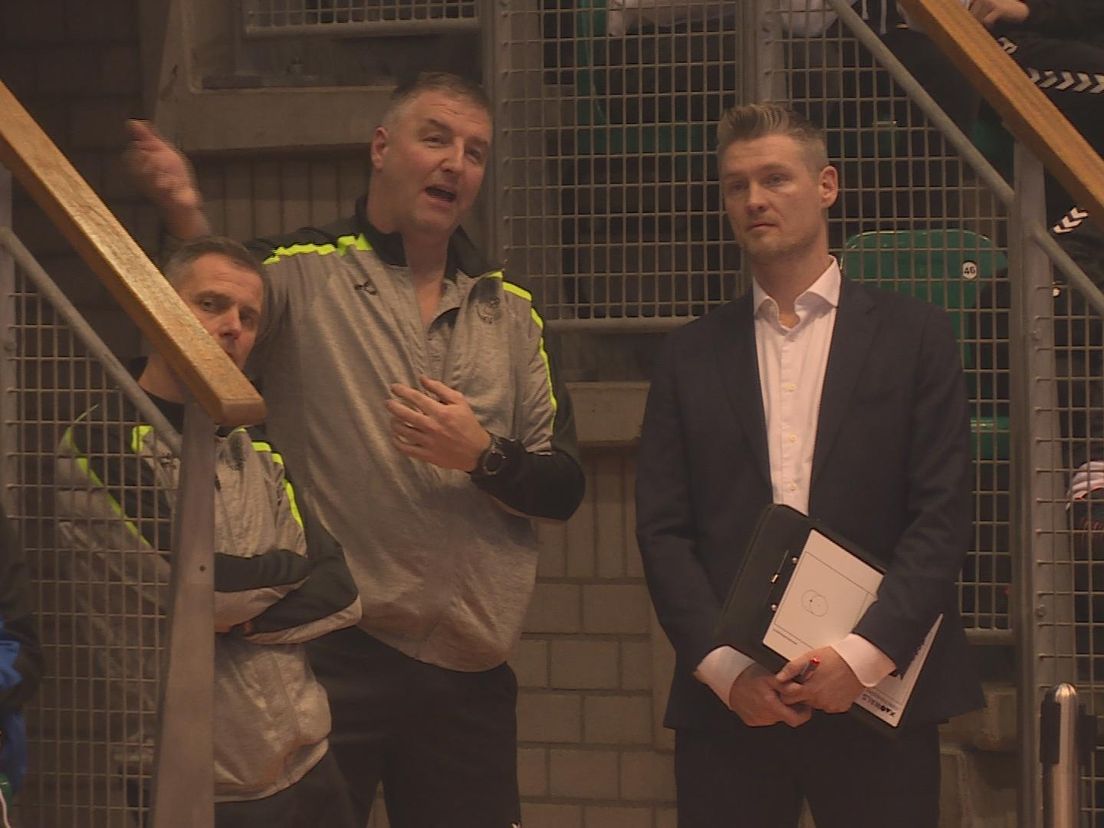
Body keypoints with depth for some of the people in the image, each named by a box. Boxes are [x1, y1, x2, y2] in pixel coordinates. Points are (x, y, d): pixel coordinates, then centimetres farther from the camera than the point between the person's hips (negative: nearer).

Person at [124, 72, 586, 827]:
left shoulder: (511, 311, 15)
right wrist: (188, 230, -34)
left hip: (469, 669, 4)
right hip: (330, 656, -4)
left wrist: (483, 455, -9)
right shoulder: (301, 272, 1)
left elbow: (563, 488, 11)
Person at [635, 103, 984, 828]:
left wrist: (865, 654, -12)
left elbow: (943, 515, -1)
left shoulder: (914, 335, 6)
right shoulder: (691, 356, 12)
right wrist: (723, 665, -7)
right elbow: (662, 530, 6)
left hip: (880, 689, -1)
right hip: (727, 701, 2)